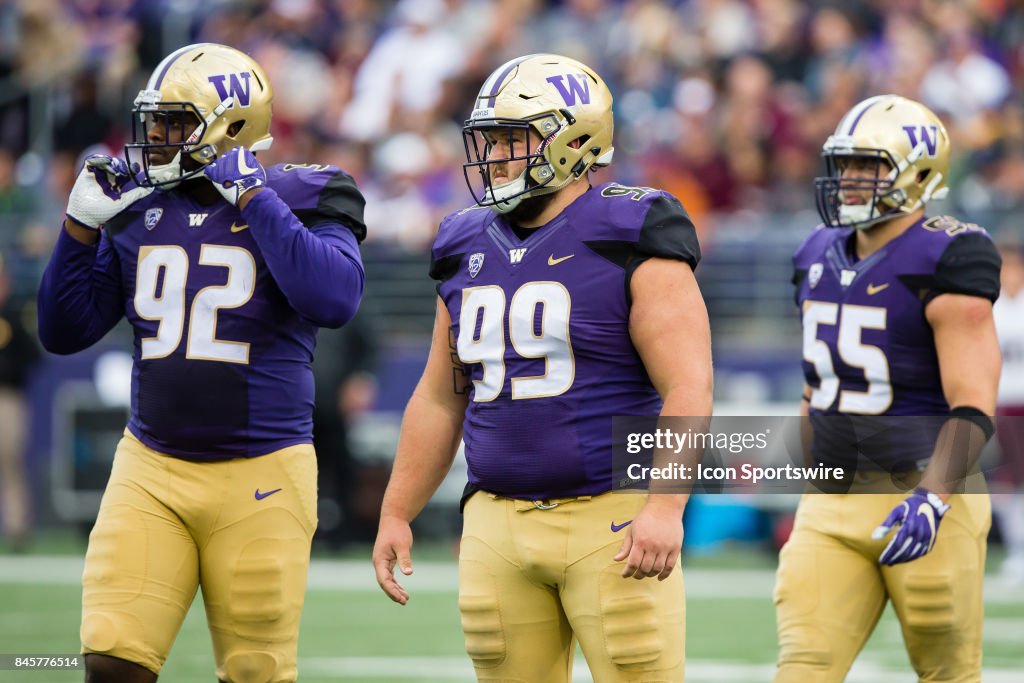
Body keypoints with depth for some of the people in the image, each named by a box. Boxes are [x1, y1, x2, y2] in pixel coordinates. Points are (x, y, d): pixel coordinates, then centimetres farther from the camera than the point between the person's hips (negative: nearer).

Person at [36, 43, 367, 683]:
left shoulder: (297, 200, -4)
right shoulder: (136, 208, 9)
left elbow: (335, 299, -24)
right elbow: (65, 332, 13)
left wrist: (252, 199, -19)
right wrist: (82, 225, 1)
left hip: (259, 480, -4)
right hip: (150, 472, 4)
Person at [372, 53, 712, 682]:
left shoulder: (630, 241, -7)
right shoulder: (469, 250, 13)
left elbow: (688, 388, -14)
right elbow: (440, 399, 21)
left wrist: (666, 507, -24)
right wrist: (396, 514, 18)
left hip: (613, 519, -6)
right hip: (499, 524, 6)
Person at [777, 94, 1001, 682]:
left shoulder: (947, 262, -13)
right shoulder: (821, 258, 11)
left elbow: (973, 408, -19)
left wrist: (933, 499, -31)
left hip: (922, 492, -6)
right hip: (832, 504, 6)